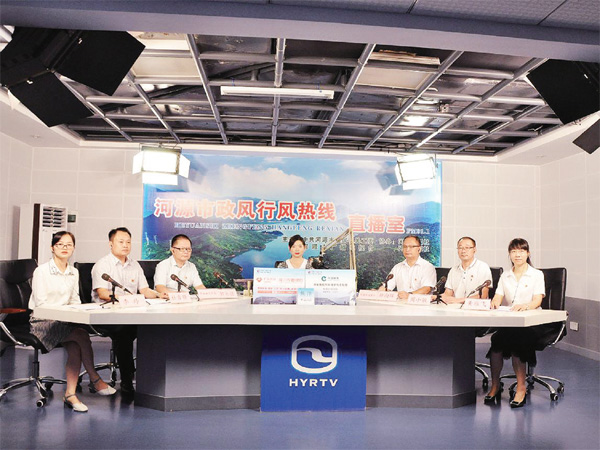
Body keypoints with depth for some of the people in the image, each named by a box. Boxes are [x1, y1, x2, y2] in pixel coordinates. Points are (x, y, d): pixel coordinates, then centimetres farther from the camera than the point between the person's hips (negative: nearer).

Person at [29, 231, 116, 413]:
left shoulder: (74, 272, 12)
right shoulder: (41, 271, -5)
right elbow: (40, 304, -11)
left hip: (65, 321, 5)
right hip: (42, 322, -5)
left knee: (75, 347, -25)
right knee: (82, 335, -27)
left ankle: (70, 394, -21)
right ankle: (94, 379, -12)